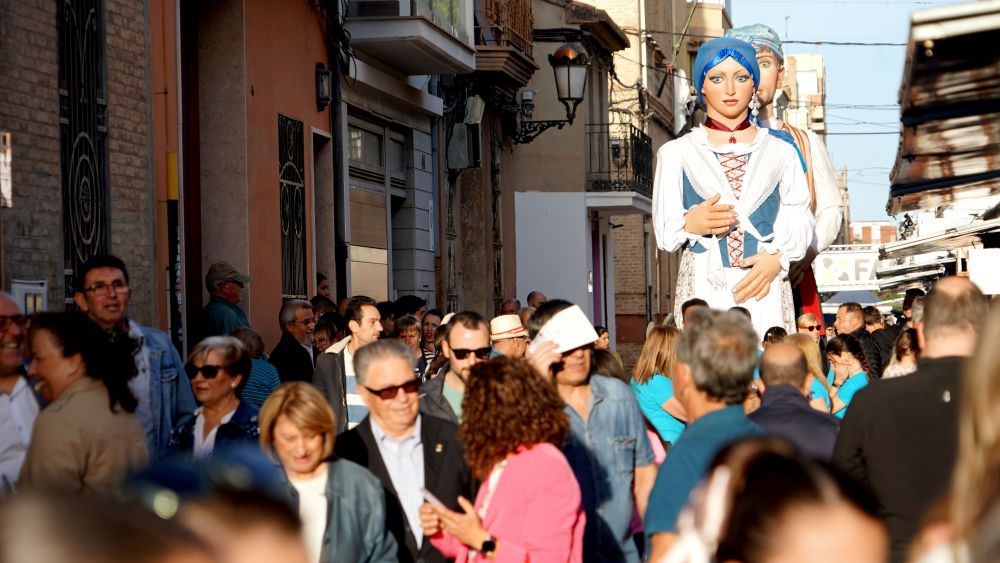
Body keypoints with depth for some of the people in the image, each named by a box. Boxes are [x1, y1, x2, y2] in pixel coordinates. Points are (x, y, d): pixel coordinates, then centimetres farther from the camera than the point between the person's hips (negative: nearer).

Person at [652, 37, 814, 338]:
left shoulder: (781, 152, 13)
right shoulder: (676, 153, 10)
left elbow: (800, 225, 7)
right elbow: (664, 232, 7)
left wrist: (777, 259, -12)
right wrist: (690, 224, -14)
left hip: (765, 293, 1)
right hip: (703, 292, -1)